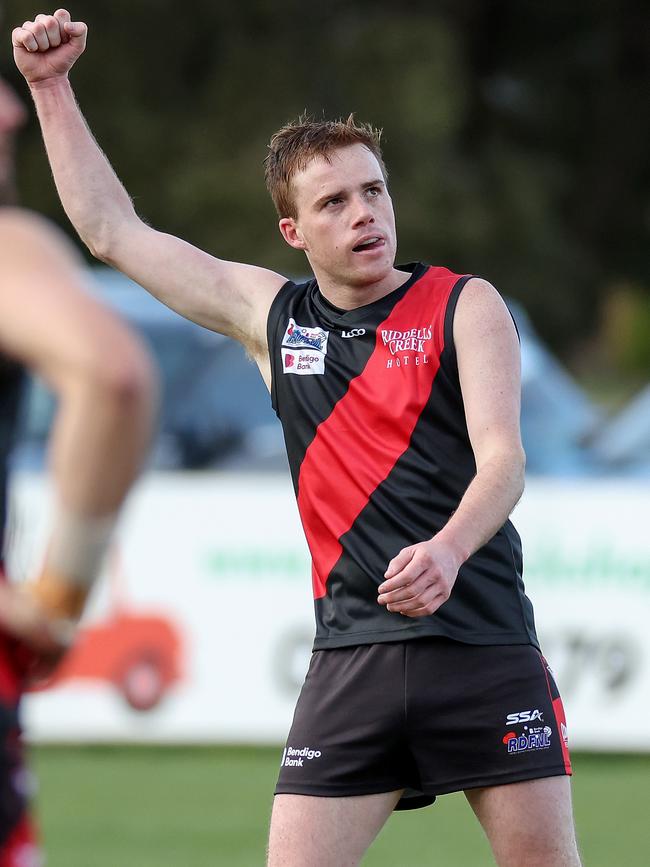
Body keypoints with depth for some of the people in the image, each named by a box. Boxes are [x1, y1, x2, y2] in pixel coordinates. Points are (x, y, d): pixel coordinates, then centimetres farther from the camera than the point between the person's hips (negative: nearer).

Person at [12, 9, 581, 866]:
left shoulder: (464, 305, 1)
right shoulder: (271, 314, 11)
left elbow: (502, 457, -11)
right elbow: (114, 229, 19)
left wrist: (448, 549, -31)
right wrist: (52, 86, 18)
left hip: (484, 646, -3)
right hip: (351, 658, 3)